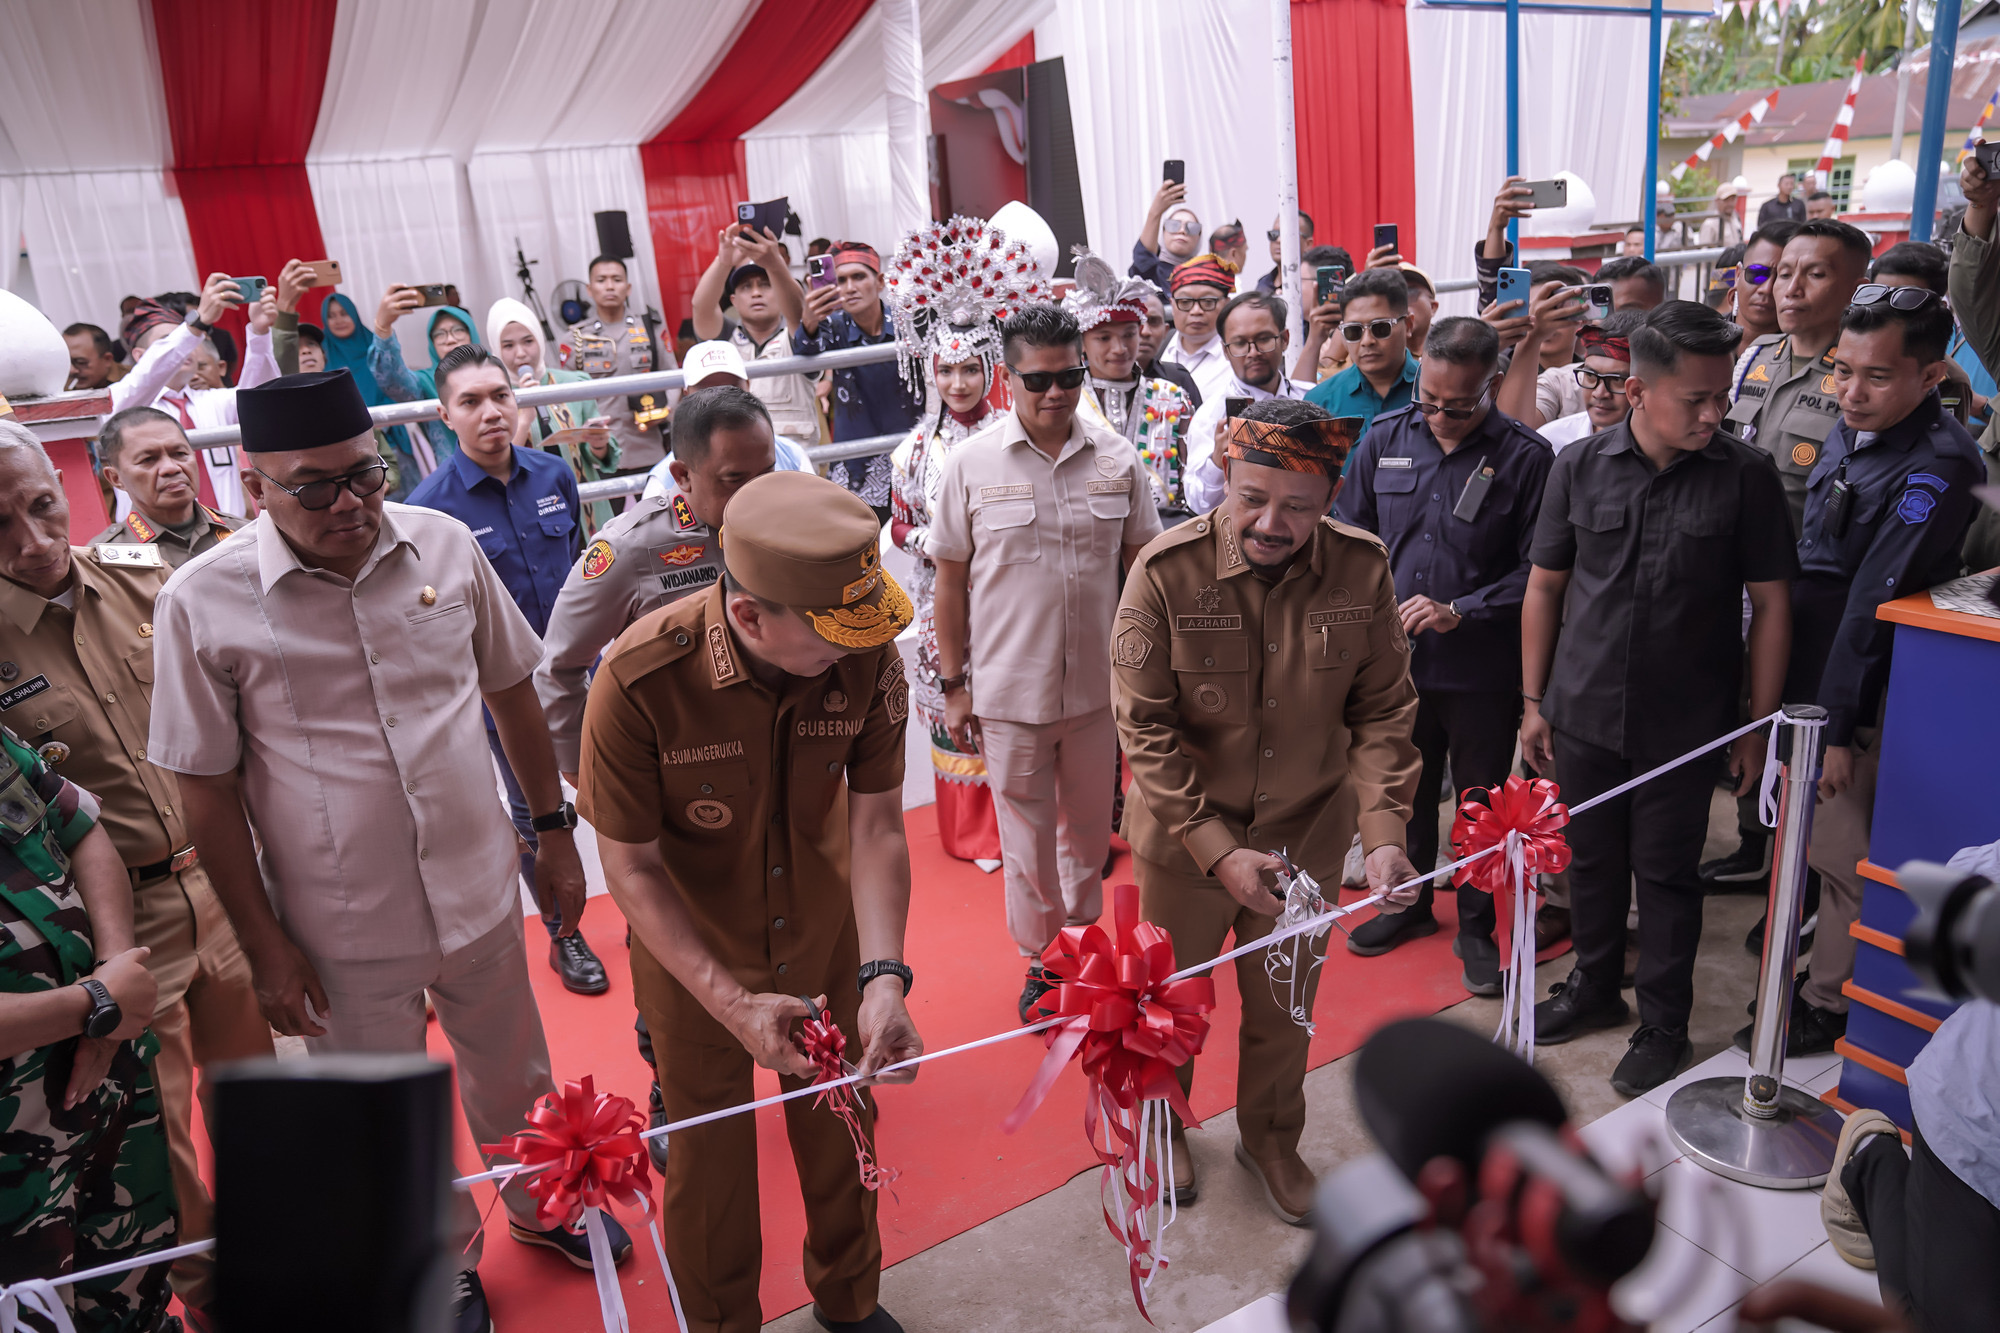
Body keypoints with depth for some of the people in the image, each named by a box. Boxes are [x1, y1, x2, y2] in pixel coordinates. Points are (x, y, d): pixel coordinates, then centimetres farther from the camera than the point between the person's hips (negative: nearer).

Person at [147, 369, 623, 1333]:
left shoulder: (445, 546, -7)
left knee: (513, 1077, 23)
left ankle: (541, 1204, 53)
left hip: (479, 891, 2)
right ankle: (442, 1254, 48)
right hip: (340, 931, -2)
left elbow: (511, 690, 5)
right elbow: (207, 792, -8)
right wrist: (265, 948, -5)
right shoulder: (202, 604, -15)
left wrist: (553, 829, 8)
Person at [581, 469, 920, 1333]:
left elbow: (875, 823, -17)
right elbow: (631, 868, -22)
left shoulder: (868, 656, -23)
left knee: (840, 1124, 22)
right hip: (692, 954, -2)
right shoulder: (641, 680, -32)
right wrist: (732, 1002, -30)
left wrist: (884, 975, -30)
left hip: (825, 937, 3)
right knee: (709, 1150, 18)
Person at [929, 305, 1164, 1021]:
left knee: (1090, 830, 19)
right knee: (1027, 840, 10)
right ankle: (1040, 958, 31)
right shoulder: (970, 464, -7)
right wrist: (953, 684, 0)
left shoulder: (1118, 459, -1)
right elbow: (950, 580, -1)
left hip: (1098, 686, 2)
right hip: (1008, 692, -2)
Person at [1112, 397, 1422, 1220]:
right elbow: (1145, 728, -18)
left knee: (1284, 1005, 21)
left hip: (1307, 833, 2)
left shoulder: (1362, 568, -14)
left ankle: (1270, 1139, 50)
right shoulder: (1166, 573, -22)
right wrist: (1217, 848, -24)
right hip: (1183, 836, -2)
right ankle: (1161, 1129, 50)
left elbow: (1383, 710, -7)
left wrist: (1384, 831, -19)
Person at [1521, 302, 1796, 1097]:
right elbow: (1544, 588, 4)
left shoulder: (1745, 477, -8)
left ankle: (1664, 1025, 27)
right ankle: (1594, 987, 38)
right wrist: (1534, 701, 4)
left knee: (1666, 875, 9)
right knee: (1590, 860, 16)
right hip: (1583, 715, 2)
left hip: (1684, 726, -2)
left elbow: (1770, 605, -3)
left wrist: (1758, 726, -4)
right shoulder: (1579, 467, -3)